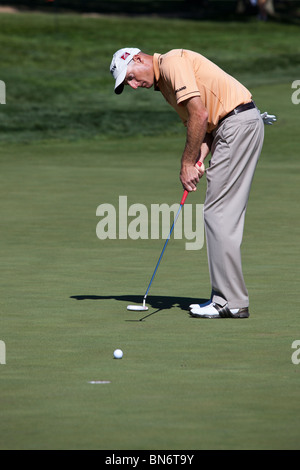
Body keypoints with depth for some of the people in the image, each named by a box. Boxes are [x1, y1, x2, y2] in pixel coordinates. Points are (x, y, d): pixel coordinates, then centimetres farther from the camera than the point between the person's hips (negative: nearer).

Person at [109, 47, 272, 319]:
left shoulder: (172, 63, -10)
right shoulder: (164, 81, 21)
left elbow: (200, 115, -17)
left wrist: (188, 164, -10)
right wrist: (199, 162, -1)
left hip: (239, 121, -10)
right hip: (240, 124, 10)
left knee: (219, 213, -10)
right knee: (227, 215, 10)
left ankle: (231, 301, -9)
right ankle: (231, 298, 12)